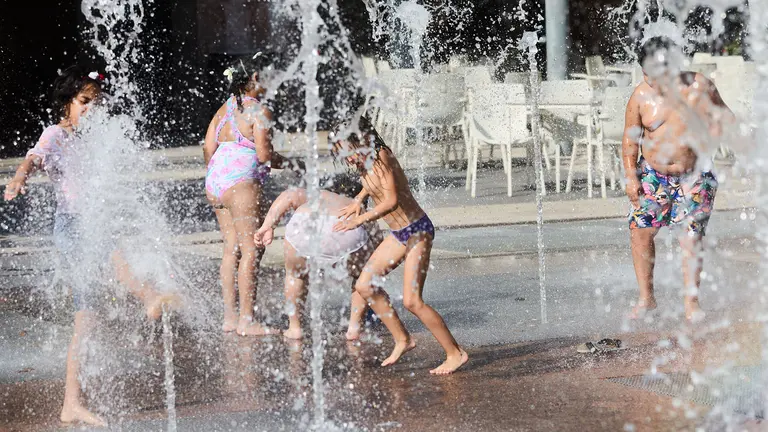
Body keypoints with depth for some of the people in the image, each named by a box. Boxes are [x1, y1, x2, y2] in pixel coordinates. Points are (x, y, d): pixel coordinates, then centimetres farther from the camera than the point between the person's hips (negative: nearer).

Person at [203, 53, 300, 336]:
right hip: (242, 183, -8)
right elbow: (264, 155, -14)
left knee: (232, 249, 12)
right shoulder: (259, 111, -9)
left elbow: (208, 148, 14)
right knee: (251, 250, -4)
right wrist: (289, 164, 3)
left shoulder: (225, 108, 15)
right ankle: (246, 321, -5)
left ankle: (229, 317, 13)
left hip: (215, 183, 8)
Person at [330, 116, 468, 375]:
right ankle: (402, 339, 18)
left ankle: (455, 353, -3)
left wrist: (360, 219, -36)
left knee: (411, 301, -14)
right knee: (365, 285, 9)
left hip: (417, 231, -10)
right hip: (399, 234, 10)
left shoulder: (380, 157, -20)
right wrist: (359, 200, 17)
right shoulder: (365, 162, 6)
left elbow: (391, 201, -31)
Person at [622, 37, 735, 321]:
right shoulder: (641, 96, -4)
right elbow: (630, 139, 1)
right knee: (640, 230, -5)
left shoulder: (698, 85, -6)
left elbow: (723, 114, 5)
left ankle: (691, 303, 7)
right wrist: (631, 176, -5)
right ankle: (646, 298, 9)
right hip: (653, 174, 1)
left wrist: (718, 122, -17)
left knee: (691, 239, -3)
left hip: (694, 176, -1)